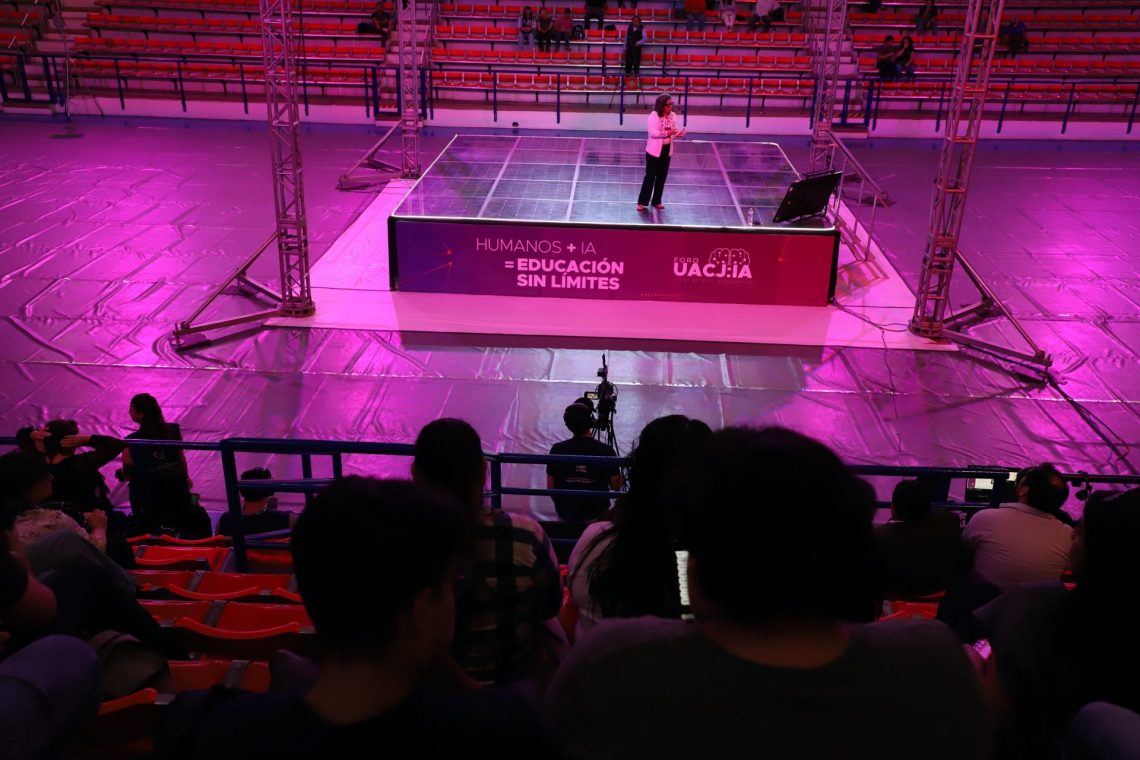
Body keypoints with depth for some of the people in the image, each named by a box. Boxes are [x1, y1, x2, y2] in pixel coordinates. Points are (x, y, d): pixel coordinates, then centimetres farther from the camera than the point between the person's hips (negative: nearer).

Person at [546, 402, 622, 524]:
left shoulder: (557, 450, -9)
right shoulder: (606, 451, -12)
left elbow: (550, 487, -1)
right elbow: (616, 486, -3)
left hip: (566, 516, 1)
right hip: (597, 516, -1)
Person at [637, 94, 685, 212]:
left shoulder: (672, 116, 4)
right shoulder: (654, 115, -15)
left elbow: (672, 132, 12)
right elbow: (652, 132, -23)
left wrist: (678, 134, -10)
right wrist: (667, 133, -32)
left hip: (667, 150, 6)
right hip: (654, 150, -6)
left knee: (662, 176, 11)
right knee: (650, 176, -2)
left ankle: (656, 201, 24)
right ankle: (642, 202, 7)